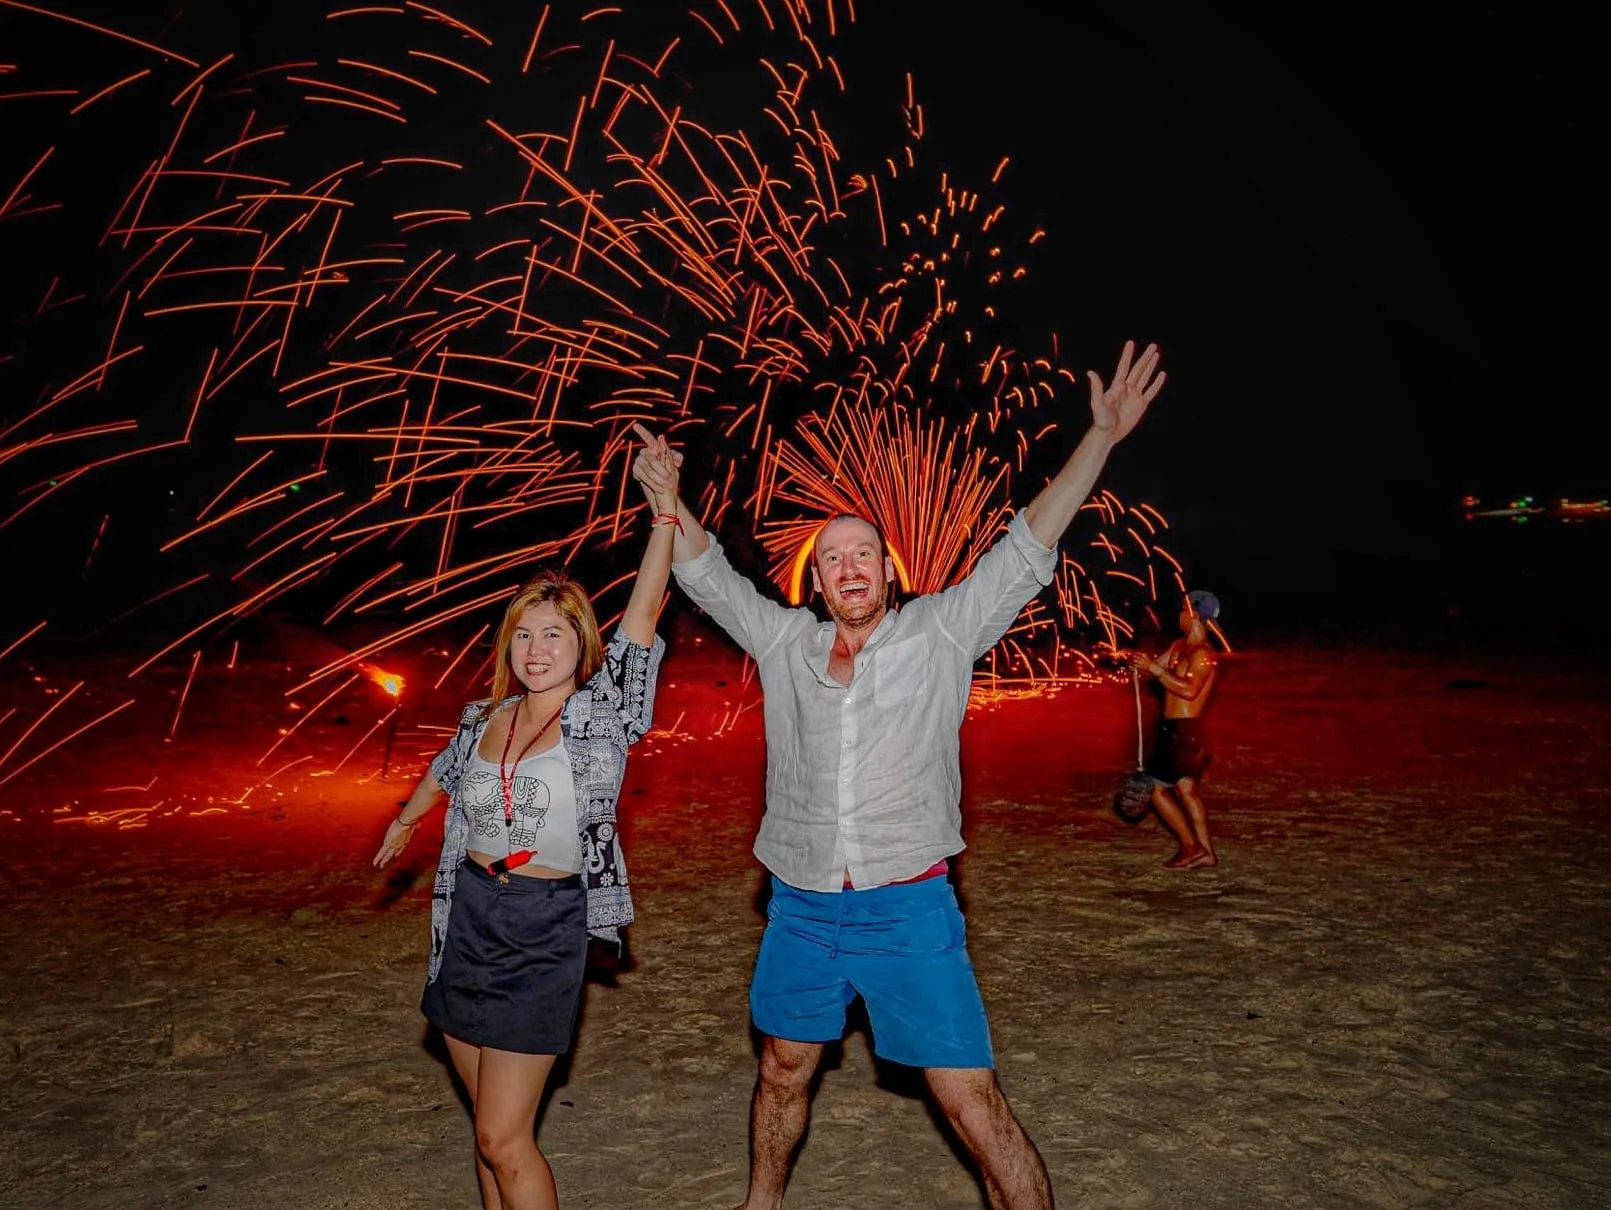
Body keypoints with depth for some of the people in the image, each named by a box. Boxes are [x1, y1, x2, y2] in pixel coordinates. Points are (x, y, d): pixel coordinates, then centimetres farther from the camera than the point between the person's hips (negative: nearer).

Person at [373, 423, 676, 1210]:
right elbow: (445, 771, 27)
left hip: (545, 928, -5)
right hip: (470, 918, 5)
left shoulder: (599, 716, -8)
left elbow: (643, 615, -17)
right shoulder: (484, 720, 5)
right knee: (491, 1125, 14)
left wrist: (665, 511, -21)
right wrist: (405, 820, 45)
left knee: (504, 1137, -5)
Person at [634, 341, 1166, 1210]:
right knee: (782, 1074, 22)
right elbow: (710, 577, 11)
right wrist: (666, 496, 5)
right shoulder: (786, 642, 3)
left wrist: (1101, 437, -15)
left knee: (974, 1107, -5)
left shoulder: (941, 631, -4)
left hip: (909, 910, -3)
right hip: (801, 910, 4)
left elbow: (1024, 553, -9)